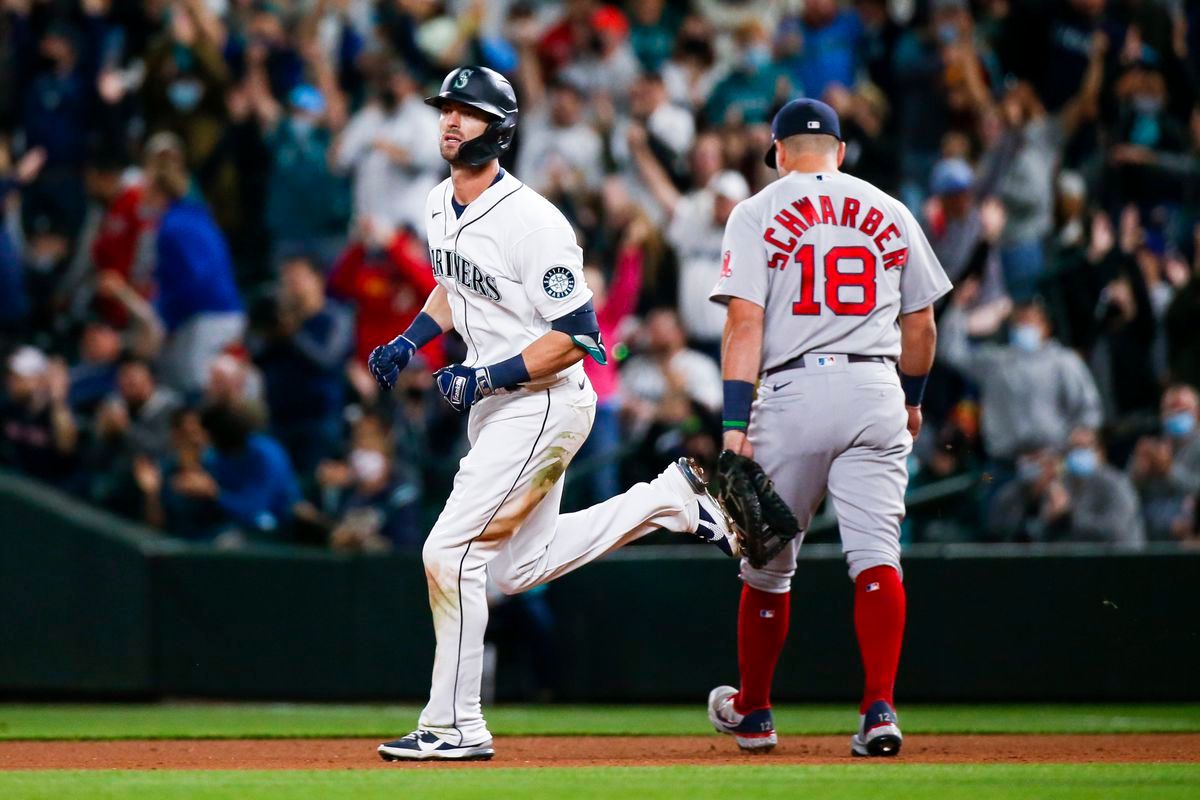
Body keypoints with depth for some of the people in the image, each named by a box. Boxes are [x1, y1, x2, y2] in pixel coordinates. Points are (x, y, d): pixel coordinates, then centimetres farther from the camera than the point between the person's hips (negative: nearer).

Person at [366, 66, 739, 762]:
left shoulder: (531, 223, -22)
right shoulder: (441, 204, 5)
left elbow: (577, 336, -22)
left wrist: (487, 378, -24)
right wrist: (409, 342, 8)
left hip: (544, 405, -10)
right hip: (493, 406, 10)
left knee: (451, 552, -13)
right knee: (522, 565, 17)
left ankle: (454, 726, -5)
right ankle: (672, 500, 25)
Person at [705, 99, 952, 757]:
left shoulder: (758, 213, 2)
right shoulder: (890, 214, 12)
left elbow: (745, 323, -8)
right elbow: (920, 324, 18)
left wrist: (734, 421, -11)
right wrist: (912, 400, 33)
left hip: (794, 392, -2)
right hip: (876, 391, 2)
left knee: (768, 562, 11)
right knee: (875, 553, -4)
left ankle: (752, 711, 25)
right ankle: (879, 709, -18)